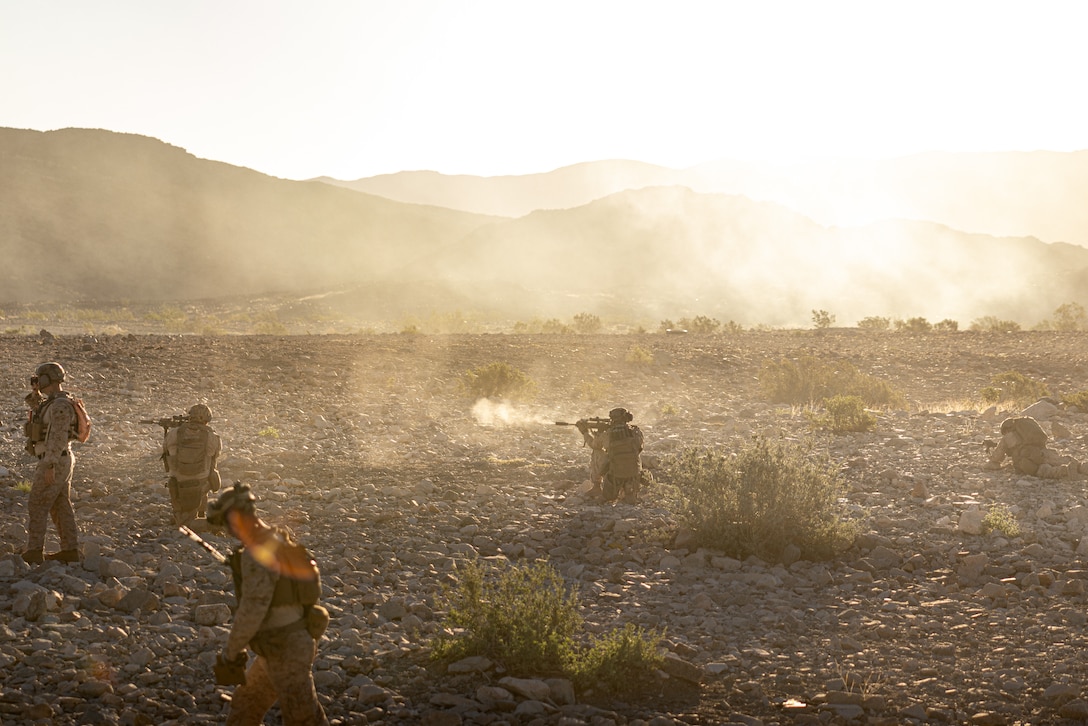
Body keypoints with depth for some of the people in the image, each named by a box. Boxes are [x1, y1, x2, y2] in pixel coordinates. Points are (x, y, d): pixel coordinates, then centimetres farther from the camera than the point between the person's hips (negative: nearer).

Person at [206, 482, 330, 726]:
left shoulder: (258, 552, -25)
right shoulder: (277, 540, 7)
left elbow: (252, 610, -28)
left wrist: (229, 653, -16)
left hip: (286, 651, -10)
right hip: (290, 642, 10)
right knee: (246, 706, 24)